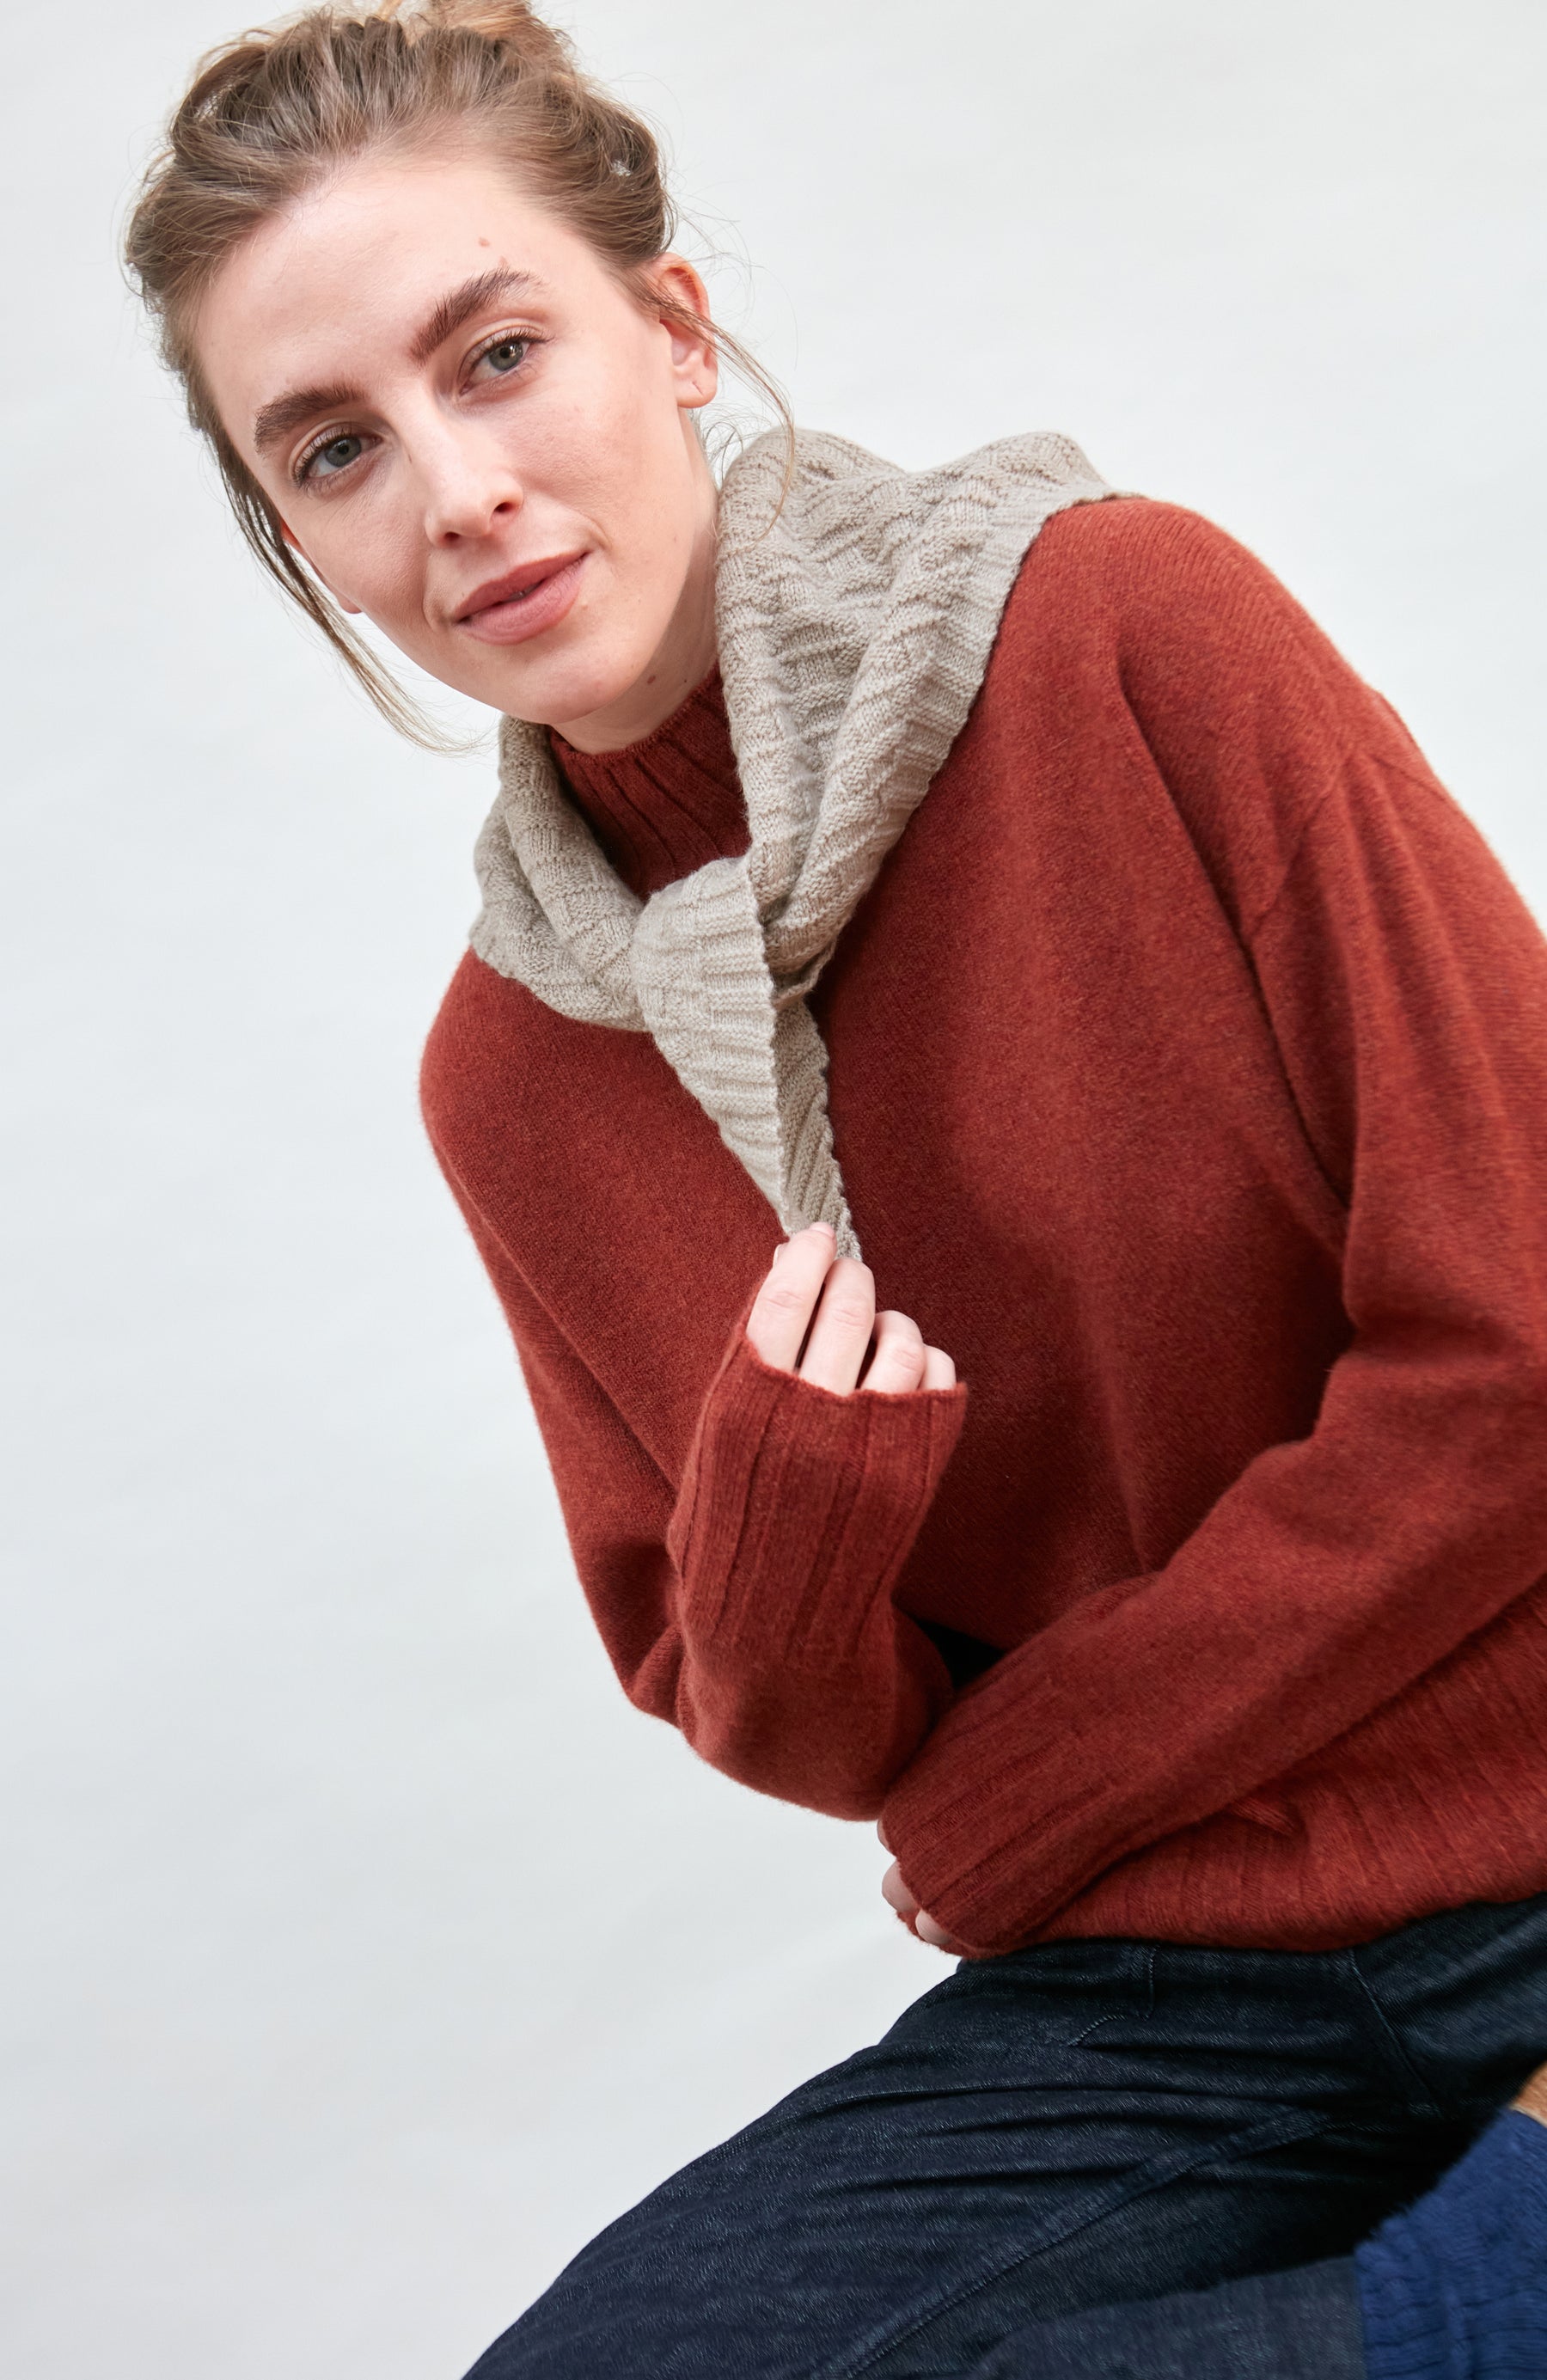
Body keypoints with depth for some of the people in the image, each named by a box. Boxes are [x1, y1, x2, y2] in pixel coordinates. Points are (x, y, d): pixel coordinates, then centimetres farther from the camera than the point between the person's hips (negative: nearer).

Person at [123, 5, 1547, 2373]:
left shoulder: (1123, 626, -9)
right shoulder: (512, 1072, 5)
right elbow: (793, 1734, 11)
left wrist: (997, 1818, -2)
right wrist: (778, 1555, -16)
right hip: (1160, 1997, 5)